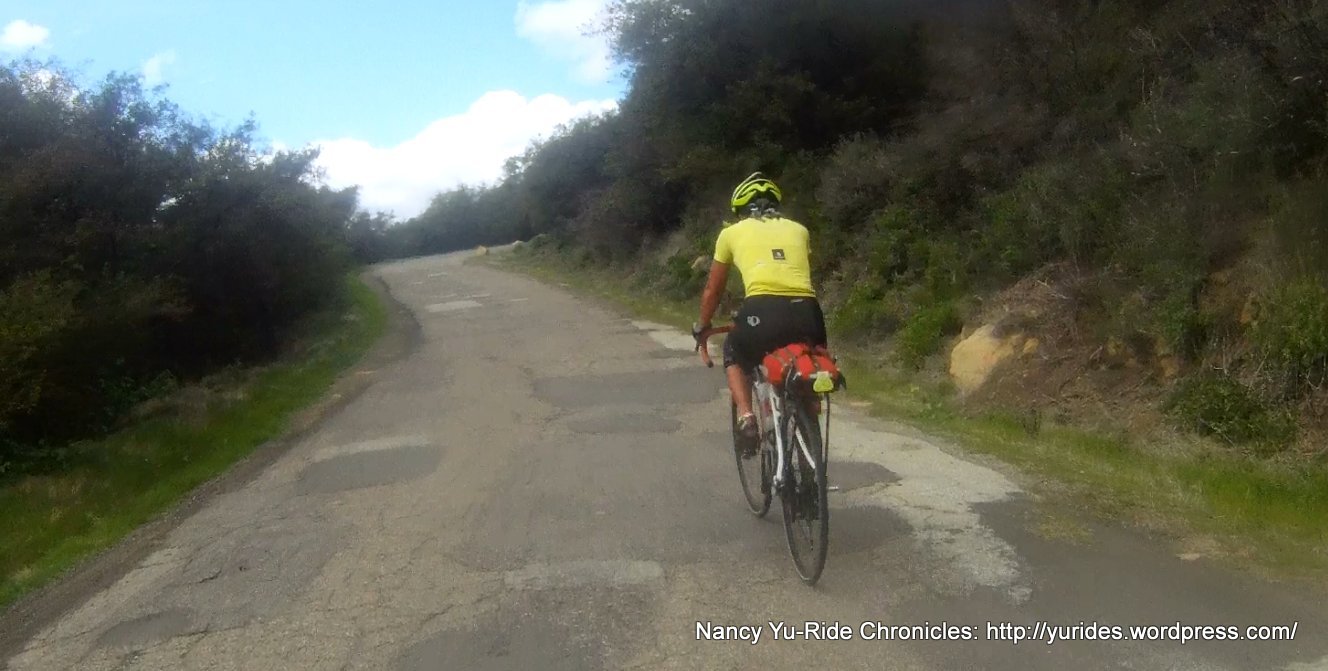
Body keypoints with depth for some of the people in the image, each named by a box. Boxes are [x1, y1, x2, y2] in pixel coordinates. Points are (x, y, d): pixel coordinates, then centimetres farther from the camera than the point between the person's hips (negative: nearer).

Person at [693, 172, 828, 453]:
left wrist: (702, 325, 46)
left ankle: (746, 417, 9)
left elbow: (713, 290, 29)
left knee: (734, 356, 29)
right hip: (806, 311, 2)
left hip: (763, 311, -2)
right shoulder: (799, 229, 26)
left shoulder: (731, 233, 20)